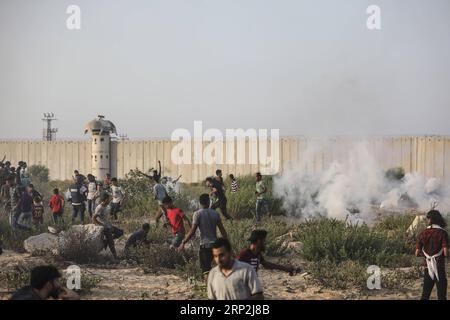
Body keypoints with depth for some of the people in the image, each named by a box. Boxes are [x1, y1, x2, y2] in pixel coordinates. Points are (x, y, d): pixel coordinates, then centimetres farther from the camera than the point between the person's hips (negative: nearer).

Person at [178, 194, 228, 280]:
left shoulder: (198, 214, -8)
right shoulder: (215, 213, 4)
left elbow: (192, 231, -14)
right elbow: (222, 230, 4)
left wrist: (183, 242, -6)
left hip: (204, 245, -5)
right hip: (215, 244, 5)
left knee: (206, 270, -5)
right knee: (208, 266, 23)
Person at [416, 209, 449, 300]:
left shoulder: (423, 233, 2)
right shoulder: (443, 233, -9)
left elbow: (417, 253, 0)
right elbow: (446, 253, -17)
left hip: (428, 268, 4)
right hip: (439, 267, -4)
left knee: (425, 295, 13)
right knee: (441, 296, 2)